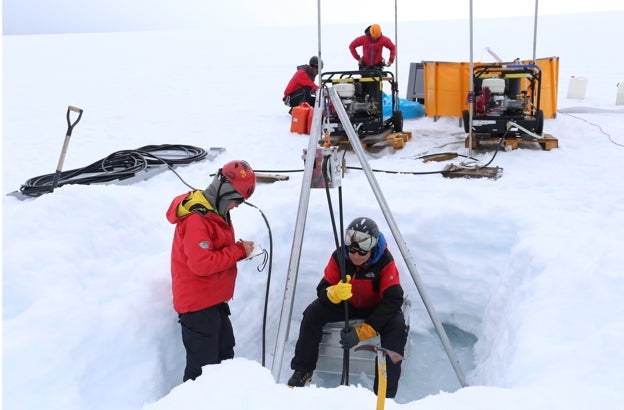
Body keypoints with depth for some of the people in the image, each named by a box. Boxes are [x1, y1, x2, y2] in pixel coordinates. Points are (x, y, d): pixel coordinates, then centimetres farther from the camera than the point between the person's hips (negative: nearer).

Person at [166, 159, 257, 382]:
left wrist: (240, 249, 0)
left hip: (214, 301, 10)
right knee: (203, 366, -4)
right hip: (198, 305, -10)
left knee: (225, 356, 20)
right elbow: (202, 264, -28)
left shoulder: (215, 212, 10)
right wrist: (238, 251, -20)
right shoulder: (196, 219, -22)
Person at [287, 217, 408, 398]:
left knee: (397, 326, -32)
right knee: (313, 312, -21)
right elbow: (322, 290, -18)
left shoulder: (385, 261, -28)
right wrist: (334, 293, -46)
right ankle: (302, 371, -5)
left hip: (377, 307, -2)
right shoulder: (339, 256, -20)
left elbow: (393, 300, -33)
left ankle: (385, 393, -25)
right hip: (346, 305, 2)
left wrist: (363, 332, -40)